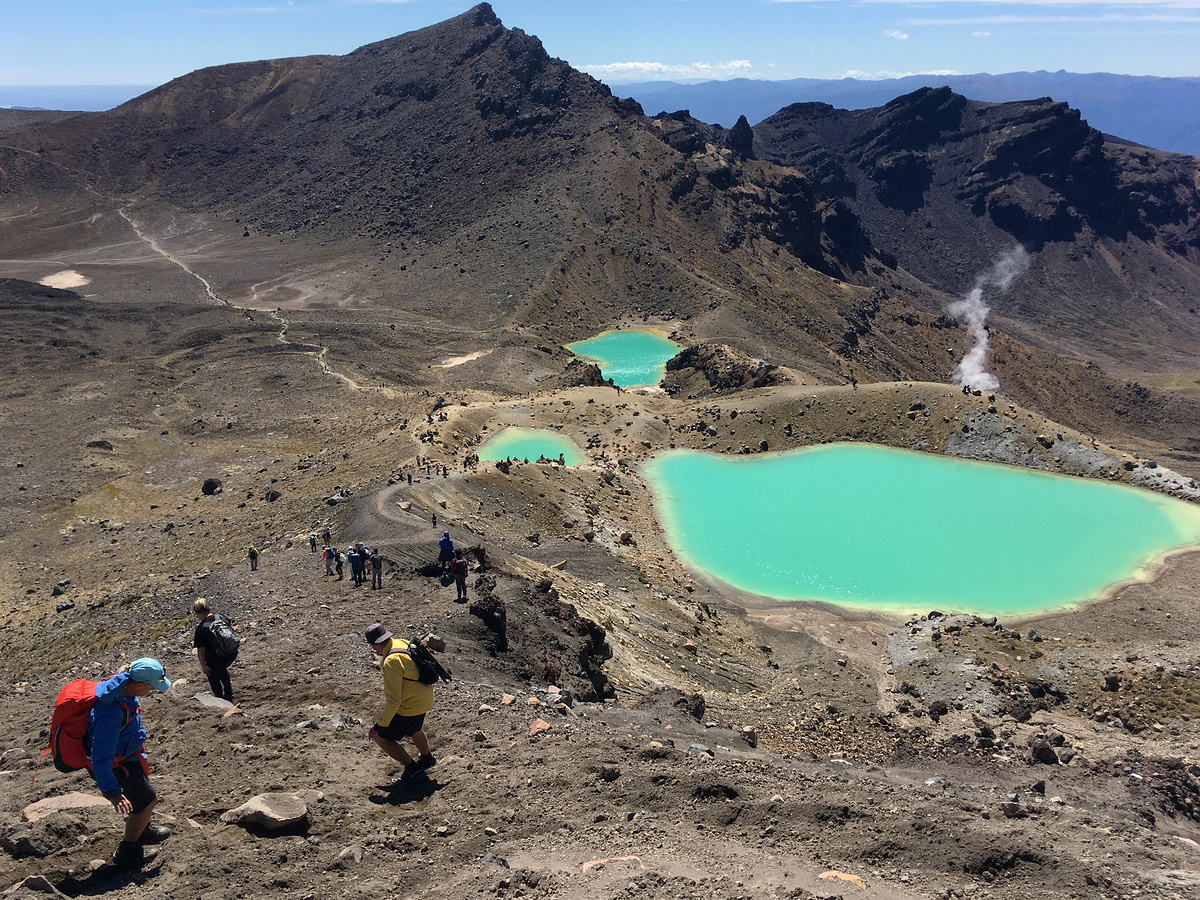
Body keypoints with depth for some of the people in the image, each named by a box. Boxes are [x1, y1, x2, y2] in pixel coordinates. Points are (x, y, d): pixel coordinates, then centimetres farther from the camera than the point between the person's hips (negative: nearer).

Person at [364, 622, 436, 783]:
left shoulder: (391, 662, -31)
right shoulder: (403, 644, -4)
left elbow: (393, 700, -30)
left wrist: (380, 726, -21)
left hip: (410, 706, -9)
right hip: (425, 700, 9)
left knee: (380, 737, 5)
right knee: (414, 729, 35)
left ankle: (412, 768, 9)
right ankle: (427, 759, 59)